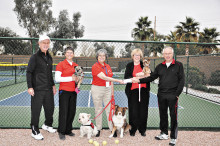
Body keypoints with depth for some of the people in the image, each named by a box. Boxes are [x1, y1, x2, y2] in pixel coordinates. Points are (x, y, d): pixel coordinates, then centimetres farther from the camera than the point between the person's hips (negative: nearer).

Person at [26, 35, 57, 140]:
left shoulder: (49, 57, 13)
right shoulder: (34, 57, -7)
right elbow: (29, 72, -8)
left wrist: (53, 85, 20)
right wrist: (30, 87, -13)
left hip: (48, 89, 7)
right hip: (37, 89, -7)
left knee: (50, 108, 15)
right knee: (36, 110, 0)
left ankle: (47, 125, 38)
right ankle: (35, 131, 16)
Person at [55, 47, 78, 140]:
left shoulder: (76, 65, 12)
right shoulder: (61, 64, -4)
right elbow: (57, 79, -12)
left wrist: (77, 79, -1)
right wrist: (71, 78, -15)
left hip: (73, 91, 5)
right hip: (64, 91, -5)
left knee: (72, 111, 9)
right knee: (64, 112, -3)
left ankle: (68, 130, 23)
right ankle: (61, 132, 11)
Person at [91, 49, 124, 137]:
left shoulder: (108, 66, 11)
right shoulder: (95, 67, -9)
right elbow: (104, 77, -21)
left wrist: (112, 91, 11)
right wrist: (118, 80, -24)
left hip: (107, 89, 4)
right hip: (97, 89, -4)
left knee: (109, 109, 1)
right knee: (98, 110, 5)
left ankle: (112, 128, 6)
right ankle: (98, 129, 16)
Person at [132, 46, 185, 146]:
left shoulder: (178, 65, 0)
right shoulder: (160, 66, 11)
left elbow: (182, 80, -2)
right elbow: (151, 77, 11)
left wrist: (177, 94, -8)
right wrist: (139, 80, 0)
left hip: (172, 95, -4)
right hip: (161, 95, 4)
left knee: (173, 116, 1)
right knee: (162, 115, 13)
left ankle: (173, 137, 14)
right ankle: (164, 134, 29)